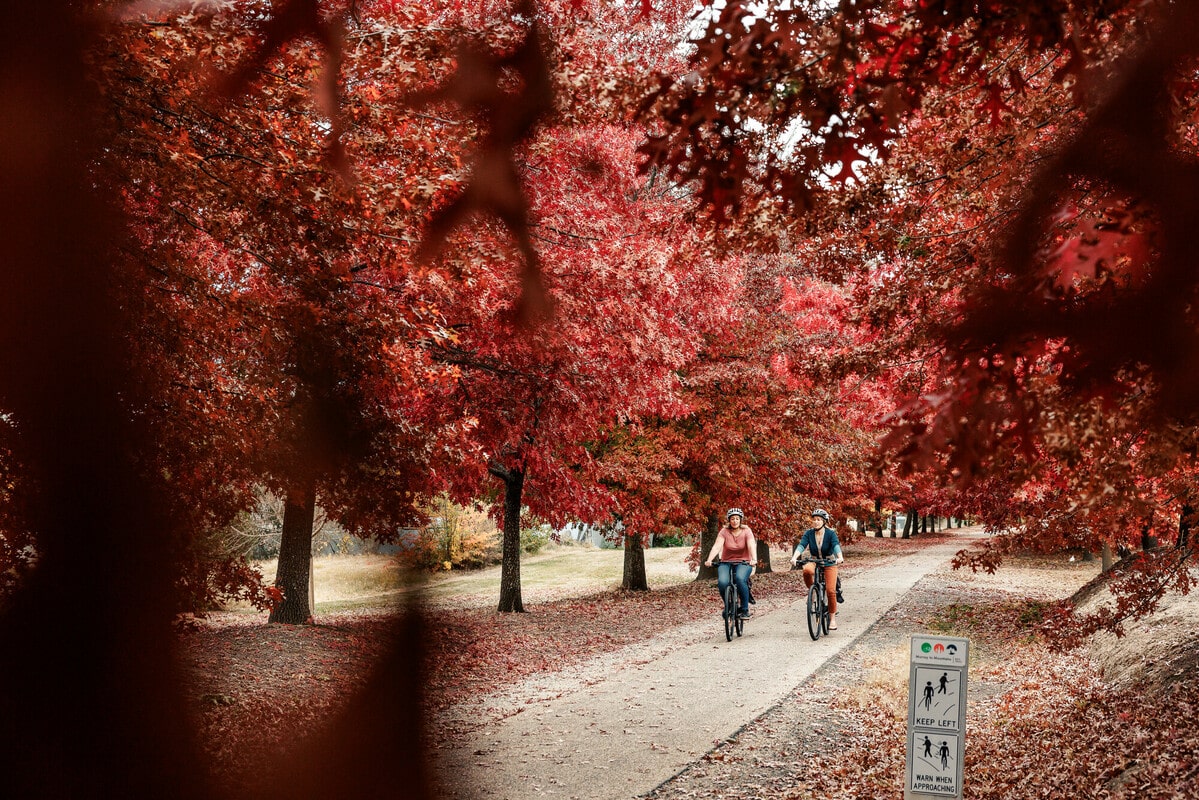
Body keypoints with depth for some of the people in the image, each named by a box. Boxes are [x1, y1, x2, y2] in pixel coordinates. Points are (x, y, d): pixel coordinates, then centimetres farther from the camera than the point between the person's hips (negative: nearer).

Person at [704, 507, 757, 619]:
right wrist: (709, 560, -34)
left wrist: (754, 559, -39)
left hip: (743, 562, -1)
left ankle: (744, 608, -19)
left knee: (740, 579, -34)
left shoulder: (746, 531, -4)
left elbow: (752, 546, -19)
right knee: (722, 582, -28)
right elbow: (717, 546, -17)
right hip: (726, 562, 1)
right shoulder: (724, 532, -4)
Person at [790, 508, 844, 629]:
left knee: (830, 590, -13)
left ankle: (832, 618, 1)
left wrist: (839, 557, -48)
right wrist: (794, 557, -39)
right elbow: (801, 545, -20)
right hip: (814, 562, 1)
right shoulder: (809, 533, -8)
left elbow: (836, 545, -28)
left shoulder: (830, 533, -13)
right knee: (807, 570, -36)